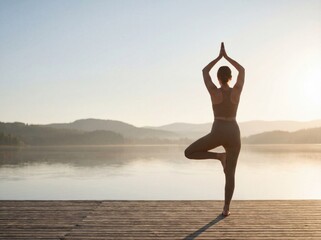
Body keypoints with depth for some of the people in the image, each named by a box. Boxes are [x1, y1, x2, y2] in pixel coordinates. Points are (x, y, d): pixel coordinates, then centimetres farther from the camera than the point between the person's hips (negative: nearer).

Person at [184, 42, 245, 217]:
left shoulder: (214, 91, -5)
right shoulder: (237, 91, -1)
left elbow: (205, 71, 12)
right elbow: (242, 70, 17)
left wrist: (219, 56, 19)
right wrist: (227, 56, 21)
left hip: (217, 133, -3)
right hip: (234, 134, 3)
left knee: (189, 153, 12)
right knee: (230, 173, 10)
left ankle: (219, 156, -1)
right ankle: (226, 208, 7)